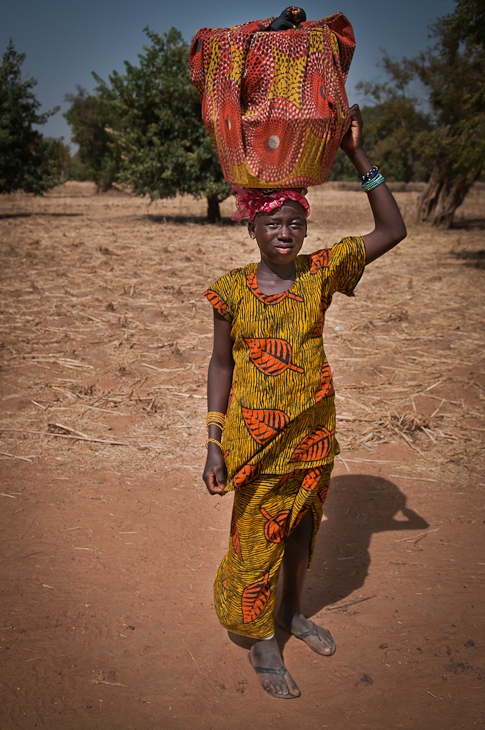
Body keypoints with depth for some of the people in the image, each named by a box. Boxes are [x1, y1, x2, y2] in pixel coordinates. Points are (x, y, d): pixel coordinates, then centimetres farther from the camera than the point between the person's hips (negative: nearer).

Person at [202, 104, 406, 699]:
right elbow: (221, 365, -2)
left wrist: (357, 155, -12)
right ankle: (262, 642, 32)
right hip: (255, 436, -2)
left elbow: (392, 230, -8)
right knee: (256, 537, 9)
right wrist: (213, 443, -6)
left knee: (301, 527, 20)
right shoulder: (234, 289, -8)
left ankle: (292, 612, 46)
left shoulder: (320, 272, -4)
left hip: (312, 431, 3)